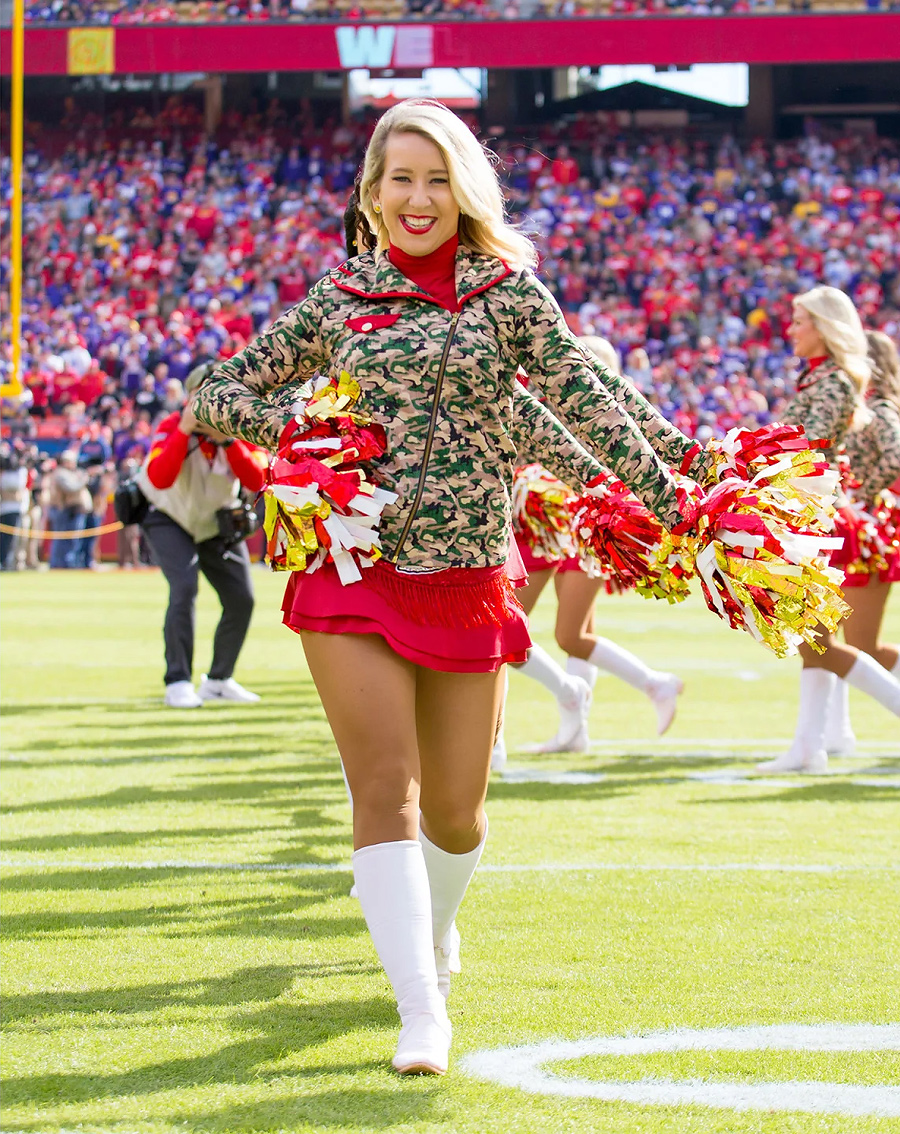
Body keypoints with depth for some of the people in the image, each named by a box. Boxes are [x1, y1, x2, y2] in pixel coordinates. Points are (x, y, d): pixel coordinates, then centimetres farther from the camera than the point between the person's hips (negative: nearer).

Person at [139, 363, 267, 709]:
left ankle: (219, 680, 17)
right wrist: (184, 431, -45)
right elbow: (158, 479, -41)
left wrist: (227, 440, -39)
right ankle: (178, 682, -19)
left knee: (241, 599, -2)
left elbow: (256, 481, -31)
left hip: (217, 522, 4)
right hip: (169, 520, -4)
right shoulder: (172, 427, -24)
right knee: (184, 589, -25)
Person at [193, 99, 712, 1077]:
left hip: (467, 577, 1)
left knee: (455, 806, 9)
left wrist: (670, 500, -8)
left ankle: (431, 932, 41)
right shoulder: (339, 298, 6)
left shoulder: (507, 290, 4)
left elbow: (584, 399, 0)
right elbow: (217, 392, 10)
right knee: (386, 792, -12)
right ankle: (422, 1014, -12)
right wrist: (286, 429, -9)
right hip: (354, 573, -1)